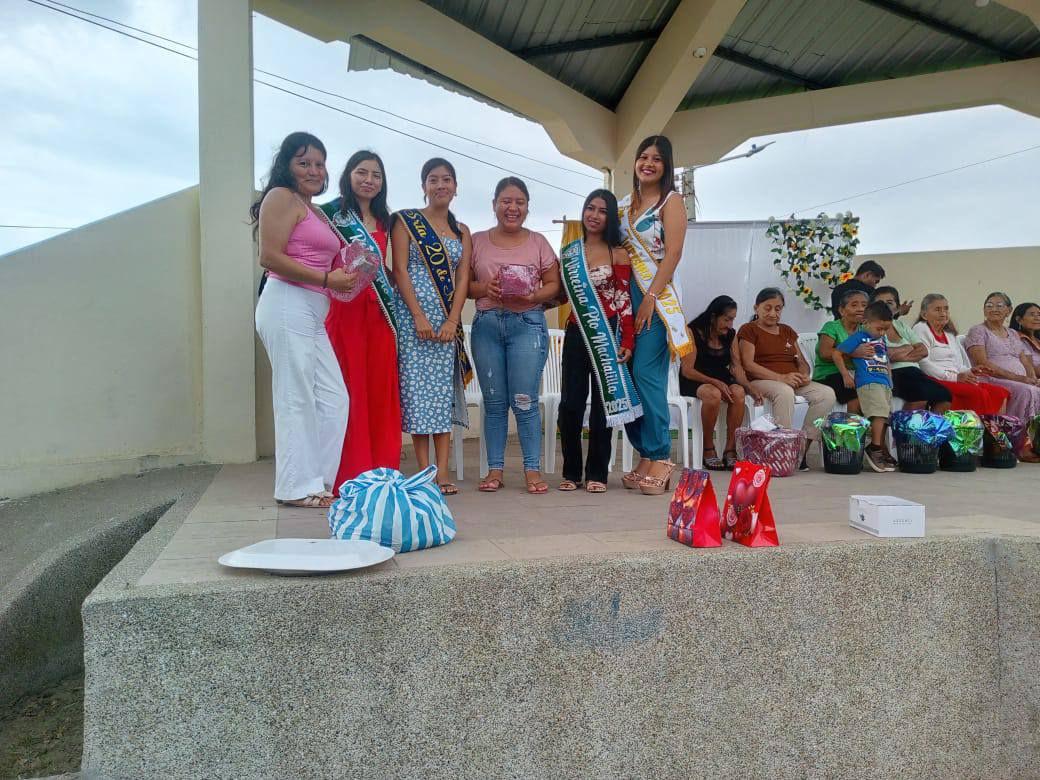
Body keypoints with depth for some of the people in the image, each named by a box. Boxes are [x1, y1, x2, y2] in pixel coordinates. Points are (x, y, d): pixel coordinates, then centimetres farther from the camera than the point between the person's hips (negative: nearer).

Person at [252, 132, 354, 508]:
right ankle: (299, 487, 2)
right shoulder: (282, 197, -1)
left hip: (312, 314, 9)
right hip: (288, 305, -9)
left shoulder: (315, 212, 25)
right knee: (296, 399, -6)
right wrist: (326, 279, -12)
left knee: (333, 399, 8)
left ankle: (316, 482, 16)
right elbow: (270, 257, -12)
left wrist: (345, 276, 7)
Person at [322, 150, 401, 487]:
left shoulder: (382, 221, 20)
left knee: (380, 390, 4)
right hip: (344, 309, -5)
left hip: (378, 312, 5)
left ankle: (382, 470, 12)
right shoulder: (332, 213, 3)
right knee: (349, 390, -5)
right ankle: (350, 476, 1)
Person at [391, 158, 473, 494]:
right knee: (417, 386, -5)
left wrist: (452, 320, -7)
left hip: (448, 318, 3)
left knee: (444, 389, 1)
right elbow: (400, 270, -4)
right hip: (412, 314, -3)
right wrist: (419, 317, -13)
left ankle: (443, 473, 2)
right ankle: (424, 473, 0)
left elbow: (463, 278, 7)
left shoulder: (462, 231, 15)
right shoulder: (406, 221, 5)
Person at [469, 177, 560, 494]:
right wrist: (484, 288, -11)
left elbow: (553, 285, 7)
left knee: (524, 401, -6)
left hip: (528, 322, -1)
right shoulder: (477, 241, 11)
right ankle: (495, 470, 12)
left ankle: (532, 469, 3)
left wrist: (533, 296, -13)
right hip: (486, 324, 2)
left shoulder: (538, 242, 9)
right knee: (494, 402, 5)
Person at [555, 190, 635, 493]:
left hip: (607, 334, -3)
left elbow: (624, 300, -5)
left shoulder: (618, 254, -1)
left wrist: (627, 341, -10)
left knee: (602, 403, 4)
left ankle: (597, 473, 13)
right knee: (570, 404, 2)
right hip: (575, 334, 3)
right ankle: (571, 472, 14)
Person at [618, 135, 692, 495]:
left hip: (657, 297, -6)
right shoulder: (625, 204, 18)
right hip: (626, 296, 6)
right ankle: (645, 456, 12)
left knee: (647, 375, -13)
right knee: (626, 375, 3)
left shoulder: (671, 201, 1)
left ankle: (660, 458, -5)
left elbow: (673, 253, -9)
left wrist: (651, 298, -17)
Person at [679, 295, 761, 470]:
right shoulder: (693, 332, -10)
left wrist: (749, 387, -16)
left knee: (738, 392, -29)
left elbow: (736, 366, 2)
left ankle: (730, 450, -23)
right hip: (694, 382, -5)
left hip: (722, 380, 5)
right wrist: (715, 383, -27)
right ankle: (708, 449, -21)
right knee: (713, 394, -38)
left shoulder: (731, 335, 8)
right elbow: (687, 370, -15)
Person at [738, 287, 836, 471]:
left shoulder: (787, 331, 26)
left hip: (793, 382, 6)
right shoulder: (748, 330, 6)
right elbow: (748, 365, -9)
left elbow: (802, 362, 23)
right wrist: (781, 377, -20)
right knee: (785, 392, -39)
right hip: (761, 381, -6)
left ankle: (803, 447, -20)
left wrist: (804, 375, -4)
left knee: (827, 394, -20)